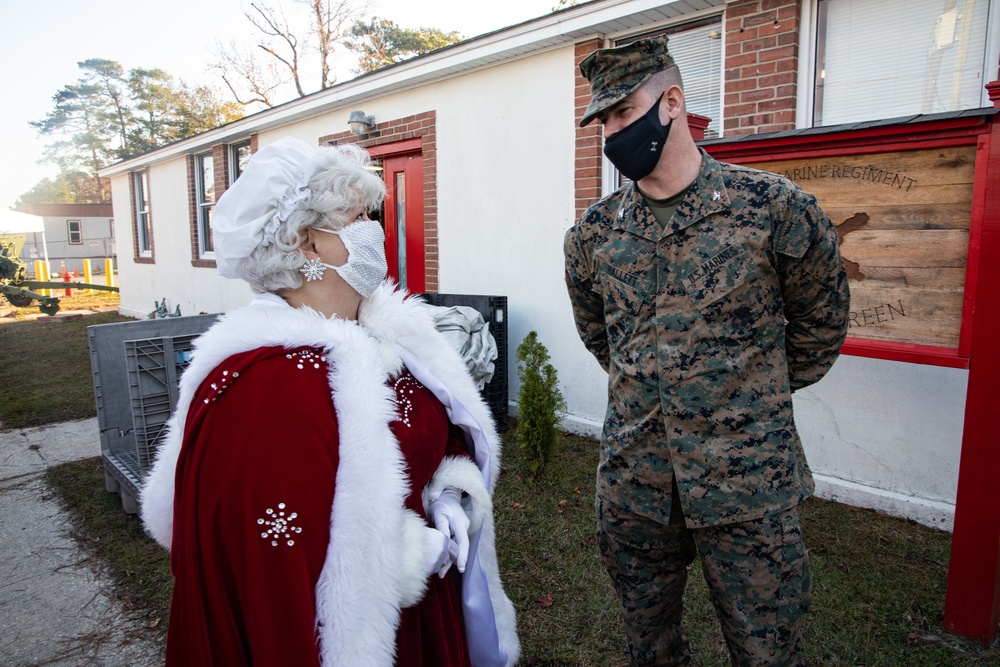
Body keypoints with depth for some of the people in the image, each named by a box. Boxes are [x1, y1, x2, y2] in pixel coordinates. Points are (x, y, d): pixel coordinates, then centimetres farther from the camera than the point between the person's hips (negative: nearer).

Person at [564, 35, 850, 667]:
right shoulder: (592, 232, 1)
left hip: (748, 480, -2)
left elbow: (822, 320, 5)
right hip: (631, 479, 3)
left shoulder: (775, 206, -9)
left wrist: (760, 394, 11)